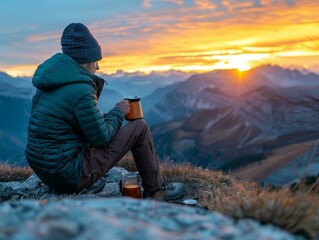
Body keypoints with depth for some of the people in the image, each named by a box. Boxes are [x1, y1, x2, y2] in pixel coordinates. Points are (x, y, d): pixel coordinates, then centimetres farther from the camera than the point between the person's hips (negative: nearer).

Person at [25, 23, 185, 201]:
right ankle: (155, 191, 15)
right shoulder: (81, 91, -21)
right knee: (140, 128, -1)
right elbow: (102, 138, -12)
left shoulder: (50, 83, 6)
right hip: (70, 176, -9)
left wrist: (95, 85, 13)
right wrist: (118, 112, 3)